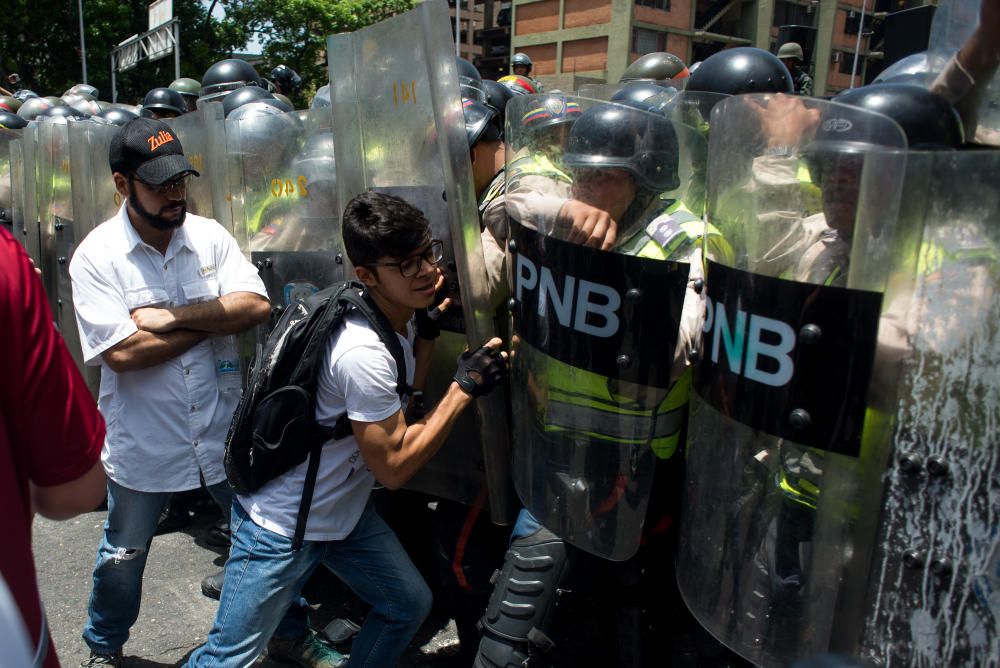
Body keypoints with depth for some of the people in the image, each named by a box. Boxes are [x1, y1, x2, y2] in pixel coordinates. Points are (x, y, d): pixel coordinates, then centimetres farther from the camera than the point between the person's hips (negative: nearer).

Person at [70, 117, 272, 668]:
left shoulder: (209, 235, -2)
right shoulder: (96, 256, -11)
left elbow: (257, 306, -13)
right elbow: (122, 352, -21)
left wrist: (173, 316, -20)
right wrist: (216, 317, -15)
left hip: (223, 433, 2)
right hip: (142, 446, -2)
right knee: (124, 556, 19)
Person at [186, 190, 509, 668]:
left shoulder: (399, 316, -4)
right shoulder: (363, 353, -32)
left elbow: (406, 391, 12)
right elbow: (393, 468, -25)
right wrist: (465, 387, -25)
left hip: (345, 510, 9)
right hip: (282, 526, -9)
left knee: (409, 604, 15)